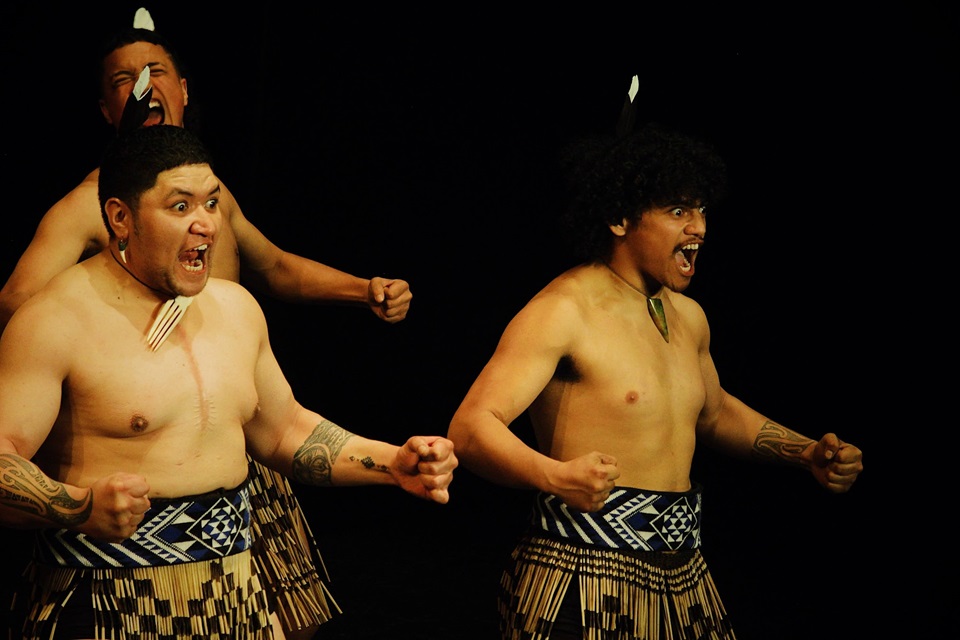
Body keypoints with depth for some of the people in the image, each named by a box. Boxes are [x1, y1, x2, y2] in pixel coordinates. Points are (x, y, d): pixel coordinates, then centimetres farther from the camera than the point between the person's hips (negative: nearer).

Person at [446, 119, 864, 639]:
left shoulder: (687, 317, 12)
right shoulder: (562, 312, -14)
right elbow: (470, 428, -23)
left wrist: (805, 453, 18)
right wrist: (555, 476, -41)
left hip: (682, 578, 7)